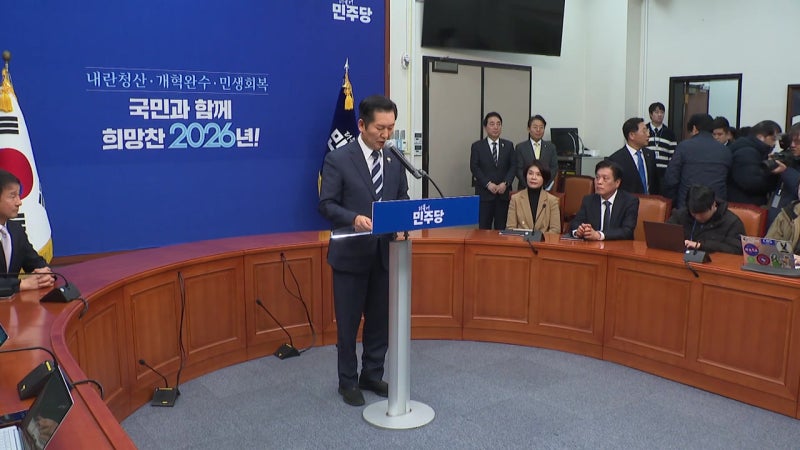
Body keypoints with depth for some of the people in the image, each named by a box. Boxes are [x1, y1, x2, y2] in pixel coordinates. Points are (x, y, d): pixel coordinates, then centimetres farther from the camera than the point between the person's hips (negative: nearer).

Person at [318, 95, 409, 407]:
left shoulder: (395, 160, 7)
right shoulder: (338, 160, -9)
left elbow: (403, 200, 10)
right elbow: (326, 204, -11)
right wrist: (354, 218, -28)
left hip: (385, 252, 5)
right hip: (351, 253, -4)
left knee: (381, 319, 13)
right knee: (348, 322, 8)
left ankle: (372, 375, 31)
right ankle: (348, 381, 25)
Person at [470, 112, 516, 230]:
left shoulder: (508, 145, 12)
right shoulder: (477, 146, 5)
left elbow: (513, 166, 6)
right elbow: (474, 167, -3)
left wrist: (505, 183, -9)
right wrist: (488, 184, -13)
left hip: (503, 193, 2)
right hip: (484, 193, -2)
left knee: (501, 227, 2)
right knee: (484, 227, -2)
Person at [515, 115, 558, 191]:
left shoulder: (550, 147, 10)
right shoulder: (520, 147, 4)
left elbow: (554, 167, 6)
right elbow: (519, 170, 0)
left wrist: (544, 183, -7)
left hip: (545, 188, 2)